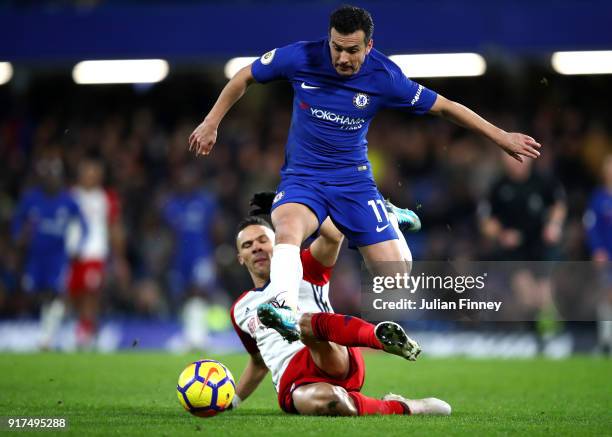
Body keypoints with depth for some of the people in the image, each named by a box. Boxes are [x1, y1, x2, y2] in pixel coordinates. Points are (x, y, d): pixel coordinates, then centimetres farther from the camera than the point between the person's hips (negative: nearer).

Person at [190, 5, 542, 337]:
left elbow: (444, 106, -3)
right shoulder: (300, 57, -13)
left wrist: (501, 136, 1)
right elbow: (245, 77, 4)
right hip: (302, 177, -1)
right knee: (288, 228, -37)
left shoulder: (384, 77, -13)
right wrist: (211, 123, 5)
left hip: (354, 180, 1)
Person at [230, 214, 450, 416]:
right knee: (323, 400, -41)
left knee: (306, 322, -41)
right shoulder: (240, 310, 30)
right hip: (292, 385, 2)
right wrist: (233, 400, 34)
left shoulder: (301, 269, 17)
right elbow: (260, 362, 41)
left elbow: (331, 234, -3)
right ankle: (402, 408, -32)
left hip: (339, 363, -2)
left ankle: (380, 336, -67)